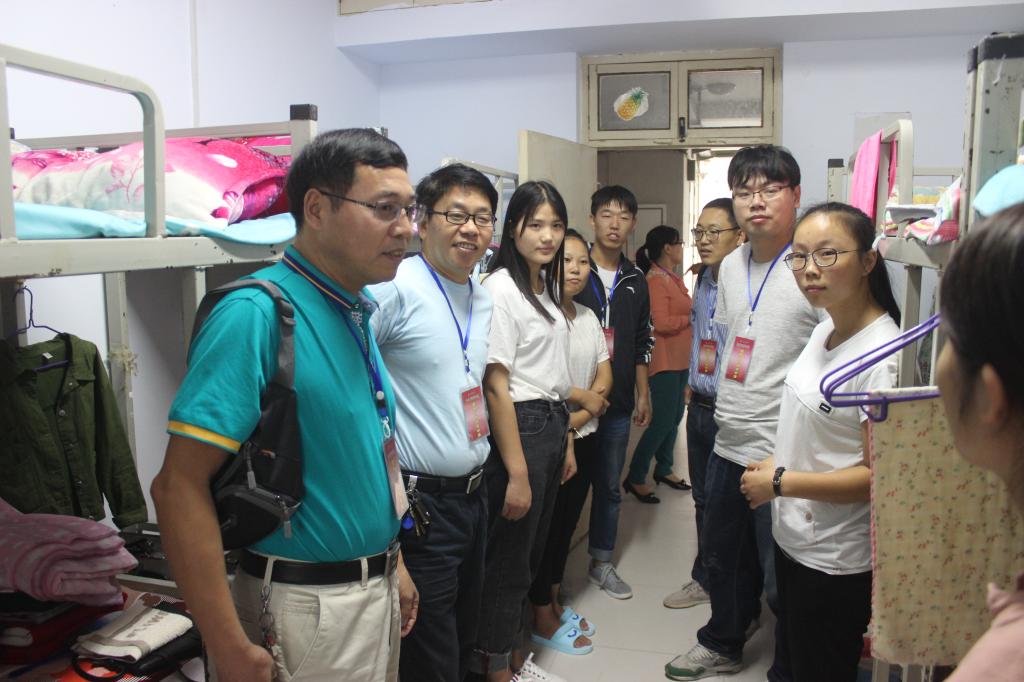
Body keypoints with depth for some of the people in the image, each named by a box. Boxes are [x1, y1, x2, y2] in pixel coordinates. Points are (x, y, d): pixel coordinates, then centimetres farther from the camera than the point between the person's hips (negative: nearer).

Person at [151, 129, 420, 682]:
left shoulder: (358, 312, 4)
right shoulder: (256, 314, -20)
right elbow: (180, 488, -23)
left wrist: (393, 566, 15)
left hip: (375, 591, 8)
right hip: (307, 606, -8)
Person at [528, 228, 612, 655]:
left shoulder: (588, 316, 10)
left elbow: (604, 376, 9)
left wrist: (580, 415, -7)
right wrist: (573, 415, -14)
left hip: (584, 437, 7)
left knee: (567, 522, 17)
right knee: (547, 525, 5)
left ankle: (556, 603, 34)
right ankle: (543, 620, 21)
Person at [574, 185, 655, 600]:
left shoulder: (635, 282, 10)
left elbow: (641, 345, 16)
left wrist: (643, 395, 13)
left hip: (617, 403, 4)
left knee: (609, 486, 13)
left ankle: (601, 562, 27)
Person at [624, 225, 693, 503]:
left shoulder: (674, 278, 13)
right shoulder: (656, 279, -15)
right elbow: (662, 323, -21)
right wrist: (691, 318, -10)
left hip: (680, 360, 9)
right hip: (664, 362, -9)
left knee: (675, 417, 16)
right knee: (662, 421, -5)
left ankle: (664, 469, 30)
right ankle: (635, 477, 6)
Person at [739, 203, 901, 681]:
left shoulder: (882, 354, -24)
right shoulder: (826, 329, 4)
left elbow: (878, 475, -24)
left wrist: (780, 483, -18)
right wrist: (775, 463, 2)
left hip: (835, 564, -8)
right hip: (793, 539, 8)